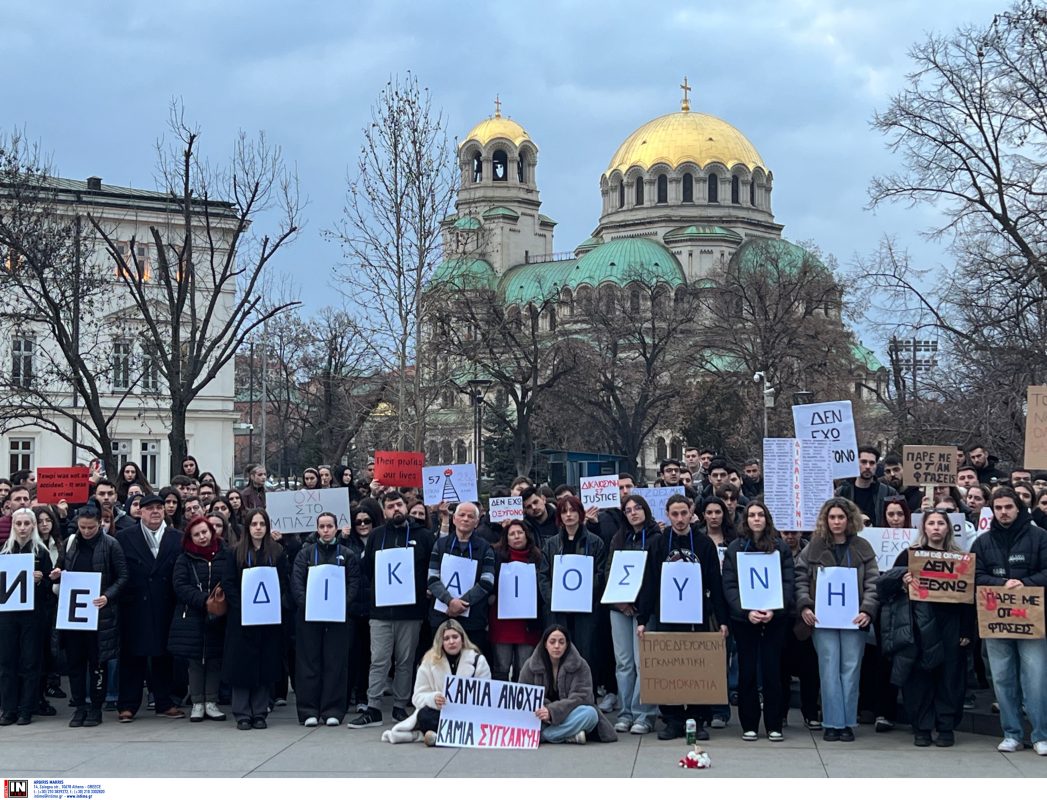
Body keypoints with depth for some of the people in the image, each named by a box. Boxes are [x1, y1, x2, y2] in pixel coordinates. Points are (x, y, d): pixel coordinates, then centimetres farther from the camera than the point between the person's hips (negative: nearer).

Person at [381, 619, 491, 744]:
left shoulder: (477, 660, 2)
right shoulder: (430, 661, 2)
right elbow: (418, 696, 0)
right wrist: (433, 699, -23)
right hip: (440, 712, 0)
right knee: (425, 715, -34)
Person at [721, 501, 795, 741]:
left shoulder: (781, 548, 4)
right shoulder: (735, 548, 4)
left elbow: (788, 584, 0)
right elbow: (729, 586, -2)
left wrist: (774, 610, -15)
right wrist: (746, 612, -15)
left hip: (775, 619, 0)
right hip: (743, 619, 0)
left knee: (772, 670, 0)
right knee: (747, 672, 3)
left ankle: (774, 725, 8)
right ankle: (749, 725, 11)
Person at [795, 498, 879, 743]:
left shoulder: (862, 548, 7)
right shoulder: (814, 548, 7)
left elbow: (873, 583, 2)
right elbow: (800, 579, 5)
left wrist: (867, 610, -11)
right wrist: (804, 606, -9)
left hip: (854, 619, 0)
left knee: (850, 670, 1)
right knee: (829, 670, -2)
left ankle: (847, 723, 9)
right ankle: (833, 723, 3)